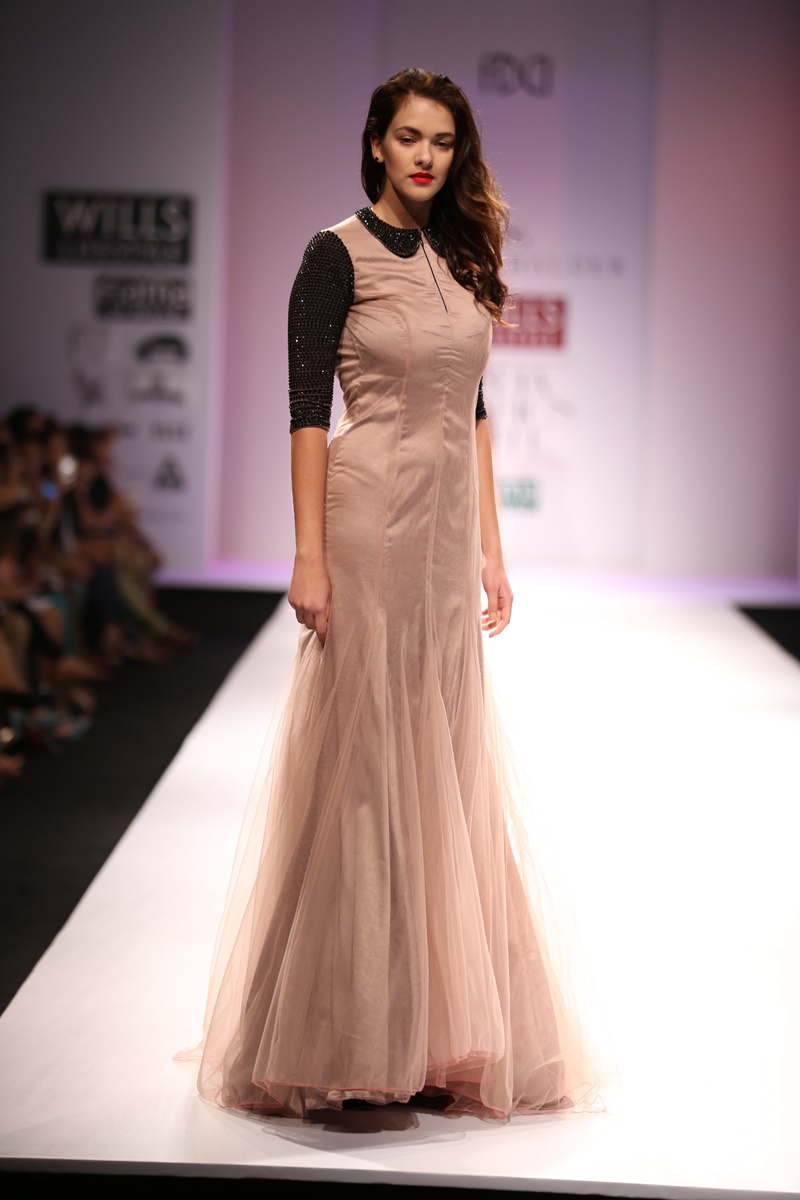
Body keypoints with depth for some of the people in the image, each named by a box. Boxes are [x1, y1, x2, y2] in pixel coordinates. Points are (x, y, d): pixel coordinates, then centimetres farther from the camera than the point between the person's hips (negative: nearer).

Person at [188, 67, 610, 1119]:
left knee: (445, 770, 9)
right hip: (370, 525, -7)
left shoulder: (458, 260, 14)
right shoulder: (338, 255, -5)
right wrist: (310, 554, -16)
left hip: (449, 531, 7)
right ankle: (340, 1029, 7)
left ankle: (435, 1022, 20)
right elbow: (306, 408, -10)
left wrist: (489, 546, 11)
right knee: (359, 765, -3)